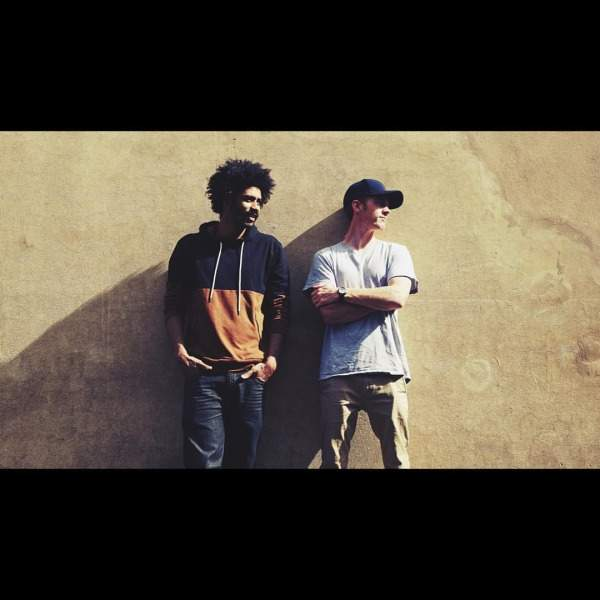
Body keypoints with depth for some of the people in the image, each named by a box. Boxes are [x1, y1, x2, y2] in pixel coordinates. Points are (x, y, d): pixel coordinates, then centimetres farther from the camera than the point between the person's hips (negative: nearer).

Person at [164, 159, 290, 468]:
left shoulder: (269, 249, 8)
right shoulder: (190, 246, 8)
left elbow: (279, 310, 6)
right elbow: (173, 305, 10)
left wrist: (271, 359, -5)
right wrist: (179, 348, -5)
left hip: (250, 375, 1)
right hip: (203, 373, -1)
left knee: (243, 458, 7)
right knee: (204, 459, -7)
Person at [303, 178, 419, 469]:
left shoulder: (395, 253, 15)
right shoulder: (326, 257, 10)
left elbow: (397, 298, -4)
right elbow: (329, 314, -4)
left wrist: (341, 292, -2)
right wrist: (379, 298, -4)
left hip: (386, 372, 1)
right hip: (338, 375, -1)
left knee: (397, 460, 1)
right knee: (332, 461, 0)